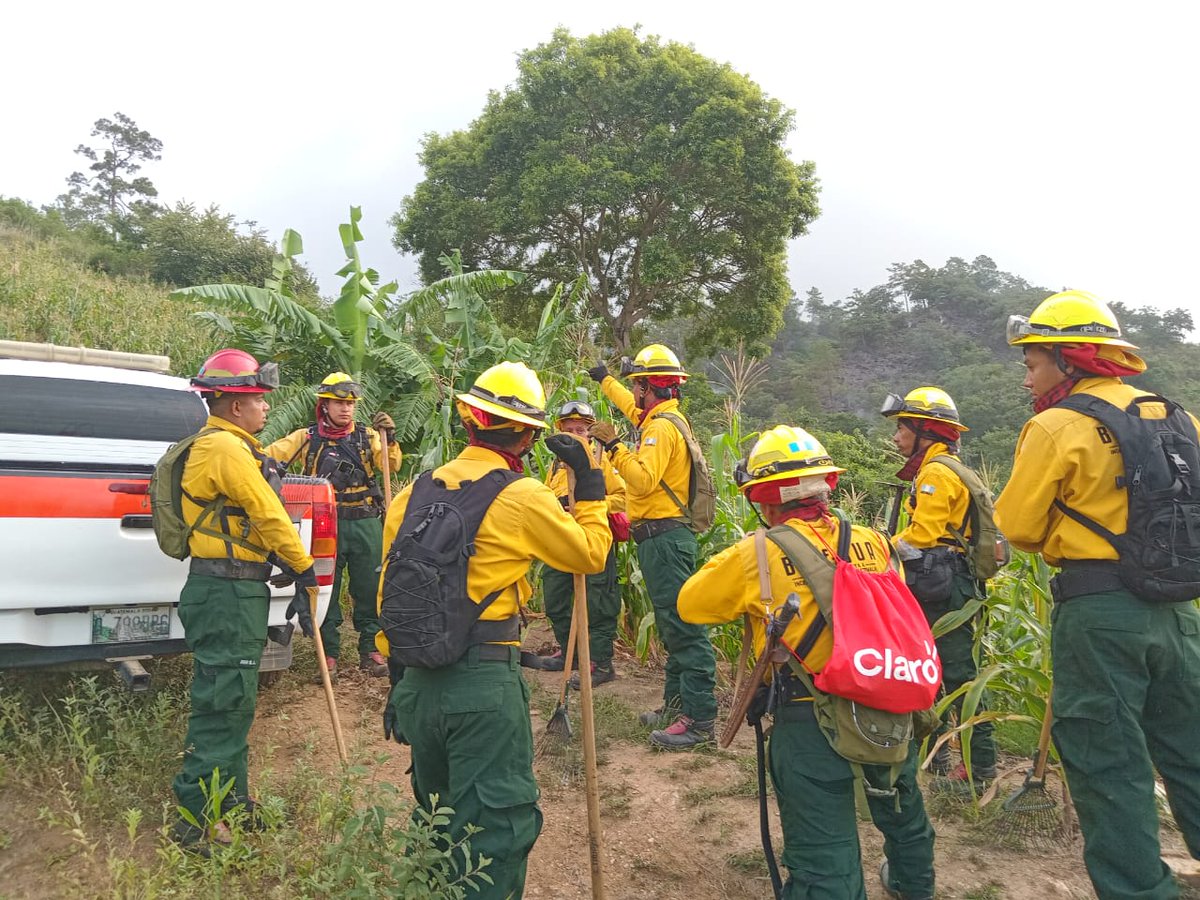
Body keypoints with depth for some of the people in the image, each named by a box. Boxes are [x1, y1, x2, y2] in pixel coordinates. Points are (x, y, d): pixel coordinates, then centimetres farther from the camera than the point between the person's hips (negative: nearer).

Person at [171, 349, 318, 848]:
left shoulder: (225, 446, 18)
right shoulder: (226, 448, -16)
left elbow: (257, 517, 16)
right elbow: (270, 517, -16)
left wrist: (295, 570, 10)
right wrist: (305, 573, -6)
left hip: (229, 591, 11)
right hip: (228, 594, -11)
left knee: (232, 700, 19)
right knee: (223, 703, -3)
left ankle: (231, 802, 32)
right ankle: (196, 820, 7)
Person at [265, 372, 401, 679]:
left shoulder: (366, 435, 5)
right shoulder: (307, 438, 3)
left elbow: (392, 465, -6)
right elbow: (266, 457, 6)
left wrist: (389, 438, -19)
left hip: (366, 524, 1)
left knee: (369, 590, 7)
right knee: (326, 590, 7)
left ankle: (370, 650, 20)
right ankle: (329, 652, 19)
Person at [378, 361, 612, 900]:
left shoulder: (414, 494, 5)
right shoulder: (522, 497, -11)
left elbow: (388, 591, 10)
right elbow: (591, 554, 1)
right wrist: (589, 482, 11)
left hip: (417, 682, 7)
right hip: (484, 684, -6)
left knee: (438, 814, 26)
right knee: (499, 826, 6)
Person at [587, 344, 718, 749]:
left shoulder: (662, 427, -14)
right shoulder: (665, 418, 16)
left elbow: (643, 481, -26)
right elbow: (634, 409, 38)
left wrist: (614, 446, -22)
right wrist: (605, 380, 50)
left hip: (664, 538, -11)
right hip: (663, 537, 11)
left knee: (683, 625, -10)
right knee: (674, 625, 14)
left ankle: (700, 718, -8)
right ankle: (677, 704, 22)